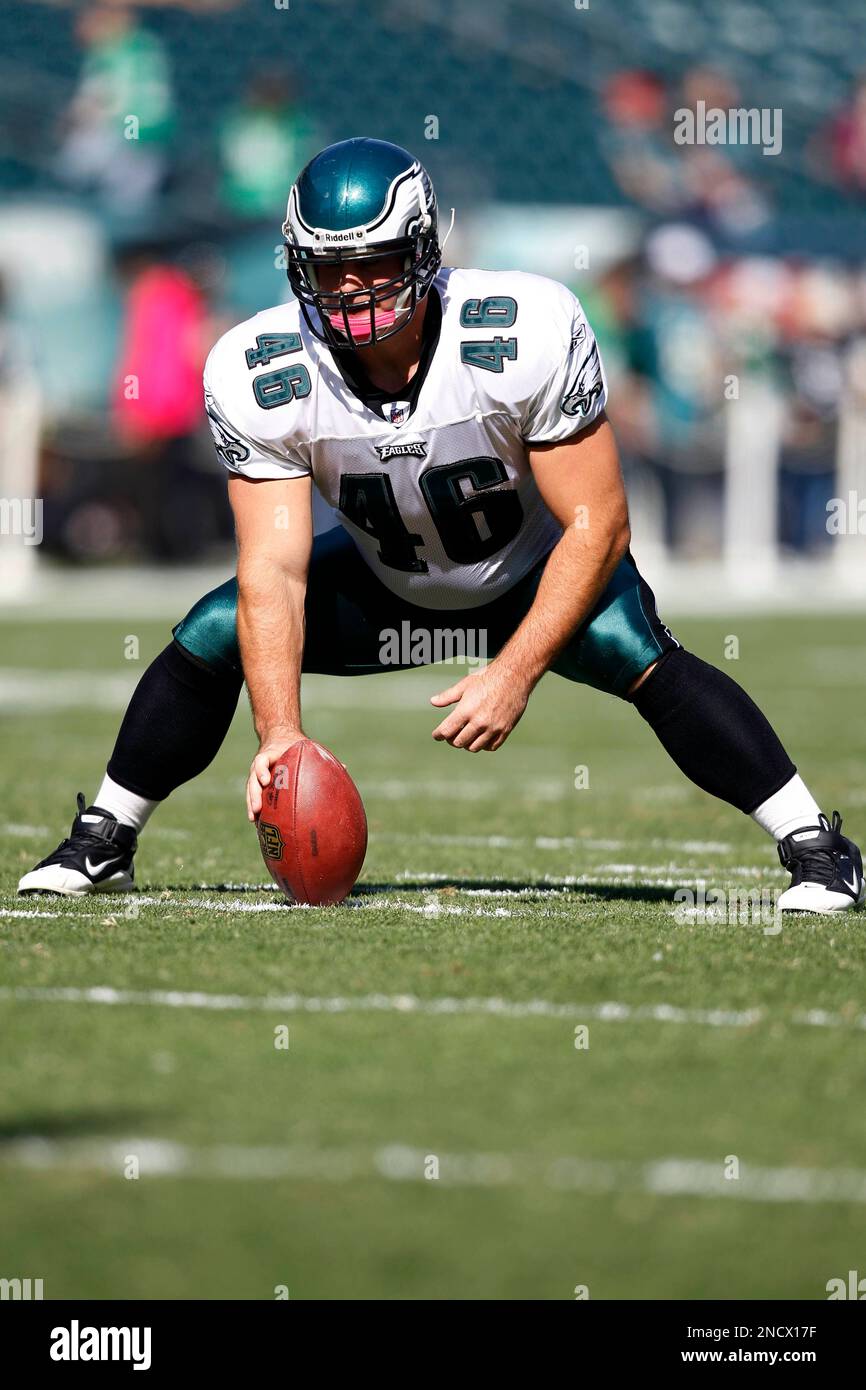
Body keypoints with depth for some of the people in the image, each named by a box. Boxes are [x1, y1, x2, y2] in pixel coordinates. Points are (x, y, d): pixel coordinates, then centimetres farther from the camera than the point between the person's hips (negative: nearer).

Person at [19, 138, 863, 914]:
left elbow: (596, 526, -27)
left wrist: (515, 673, -36)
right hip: (385, 584, 3)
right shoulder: (258, 377, -26)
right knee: (211, 639, -14)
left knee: (635, 651, -30)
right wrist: (280, 736, -40)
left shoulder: (526, 334, -33)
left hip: (533, 575, -3)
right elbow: (274, 570, -27)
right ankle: (101, 845, 8)